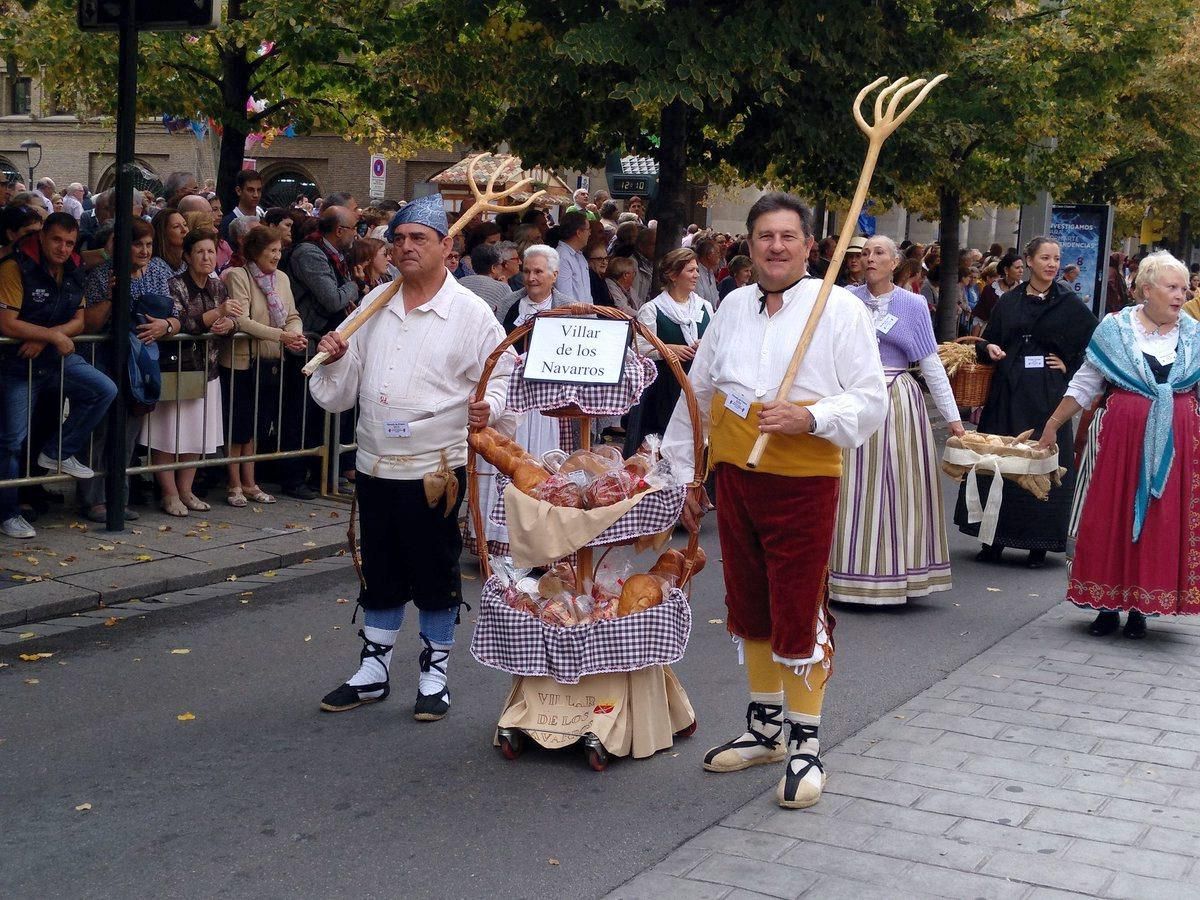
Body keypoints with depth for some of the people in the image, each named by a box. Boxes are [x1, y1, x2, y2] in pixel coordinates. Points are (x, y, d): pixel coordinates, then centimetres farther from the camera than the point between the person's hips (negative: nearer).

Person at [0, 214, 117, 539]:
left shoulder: (73, 273, 4)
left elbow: (79, 321, 5)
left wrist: (44, 338, -12)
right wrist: (54, 335, -15)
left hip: (59, 357, 5)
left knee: (105, 390, -15)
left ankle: (58, 452, 2)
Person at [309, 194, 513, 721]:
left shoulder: (471, 313, -5)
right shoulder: (374, 306, 9)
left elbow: (502, 375, -4)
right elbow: (341, 392, 14)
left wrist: (488, 407, -24)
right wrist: (334, 360, -7)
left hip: (437, 466, -5)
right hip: (375, 465, 5)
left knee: (436, 577, 6)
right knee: (380, 575, 15)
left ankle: (434, 677, 21)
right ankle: (372, 673, 27)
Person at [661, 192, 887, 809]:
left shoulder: (841, 309, -5)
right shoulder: (733, 308, 10)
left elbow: (872, 401, -8)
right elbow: (696, 396, 16)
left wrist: (809, 417, -23)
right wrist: (686, 476, 16)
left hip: (805, 483, -5)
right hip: (735, 479, 5)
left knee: (799, 616, -2)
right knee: (750, 611, 15)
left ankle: (805, 746, 12)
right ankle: (765, 727, 31)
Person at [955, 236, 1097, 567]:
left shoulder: (1068, 303, 1)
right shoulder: (1009, 301, 9)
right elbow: (988, 341, 14)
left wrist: (1070, 366, -2)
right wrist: (988, 349, -7)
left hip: (1047, 394, -3)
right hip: (1008, 393, 3)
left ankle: (1039, 544, 4)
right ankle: (995, 539, 11)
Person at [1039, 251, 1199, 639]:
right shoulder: (1114, 329, 2)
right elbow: (1083, 385, 7)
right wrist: (1052, 426, 7)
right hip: (1122, 436, -1)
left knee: (1163, 520, 4)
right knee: (1113, 516, 2)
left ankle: (1141, 608, 14)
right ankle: (1109, 605, 14)